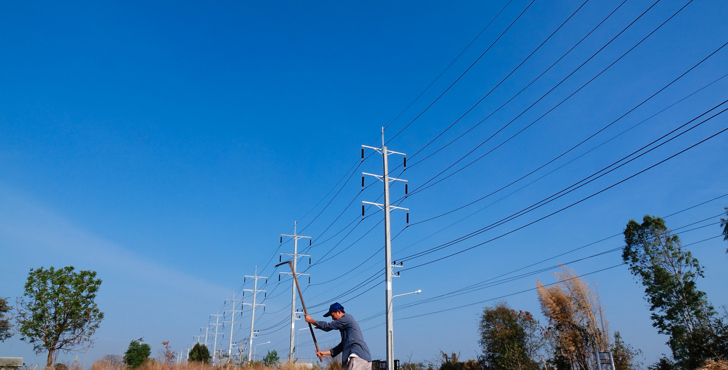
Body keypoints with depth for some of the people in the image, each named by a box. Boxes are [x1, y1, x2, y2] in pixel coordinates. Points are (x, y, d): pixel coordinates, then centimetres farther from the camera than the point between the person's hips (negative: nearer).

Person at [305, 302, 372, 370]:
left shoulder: (346, 318, -1)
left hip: (358, 357, -10)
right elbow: (343, 344, 27)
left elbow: (327, 327, 2)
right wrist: (326, 353, 24)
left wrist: (311, 320, 15)